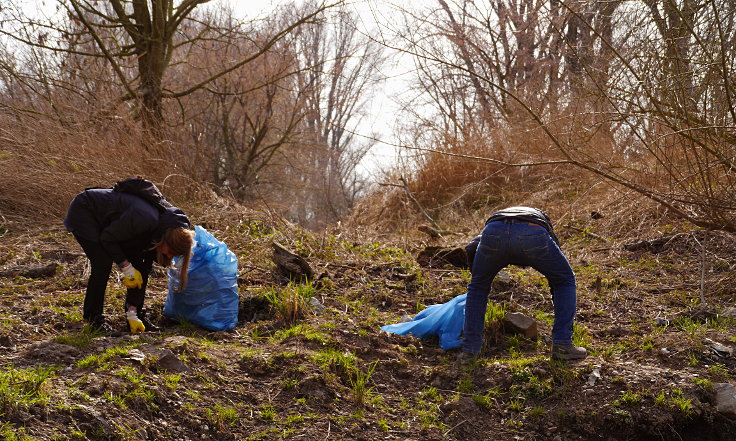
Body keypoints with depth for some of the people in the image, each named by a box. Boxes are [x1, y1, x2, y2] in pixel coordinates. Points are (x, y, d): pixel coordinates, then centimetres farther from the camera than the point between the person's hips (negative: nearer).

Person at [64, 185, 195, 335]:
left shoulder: (157, 232, -9)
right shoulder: (145, 218, -37)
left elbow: (143, 271, -4)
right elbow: (107, 238, -25)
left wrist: (132, 313, -5)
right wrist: (126, 267, -23)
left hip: (105, 221, 8)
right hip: (82, 212, -8)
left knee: (139, 265, -1)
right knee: (103, 264, -19)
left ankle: (137, 315, 9)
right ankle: (92, 318, -5)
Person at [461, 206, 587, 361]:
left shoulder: (496, 217, 47)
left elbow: (471, 248, 25)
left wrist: (477, 277, 41)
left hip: (494, 232, 1)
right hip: (532, 234, -1)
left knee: (478, 286, 30)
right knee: (565, 281, 27)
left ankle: (470, 348, 26)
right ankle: (562, 345, 23)